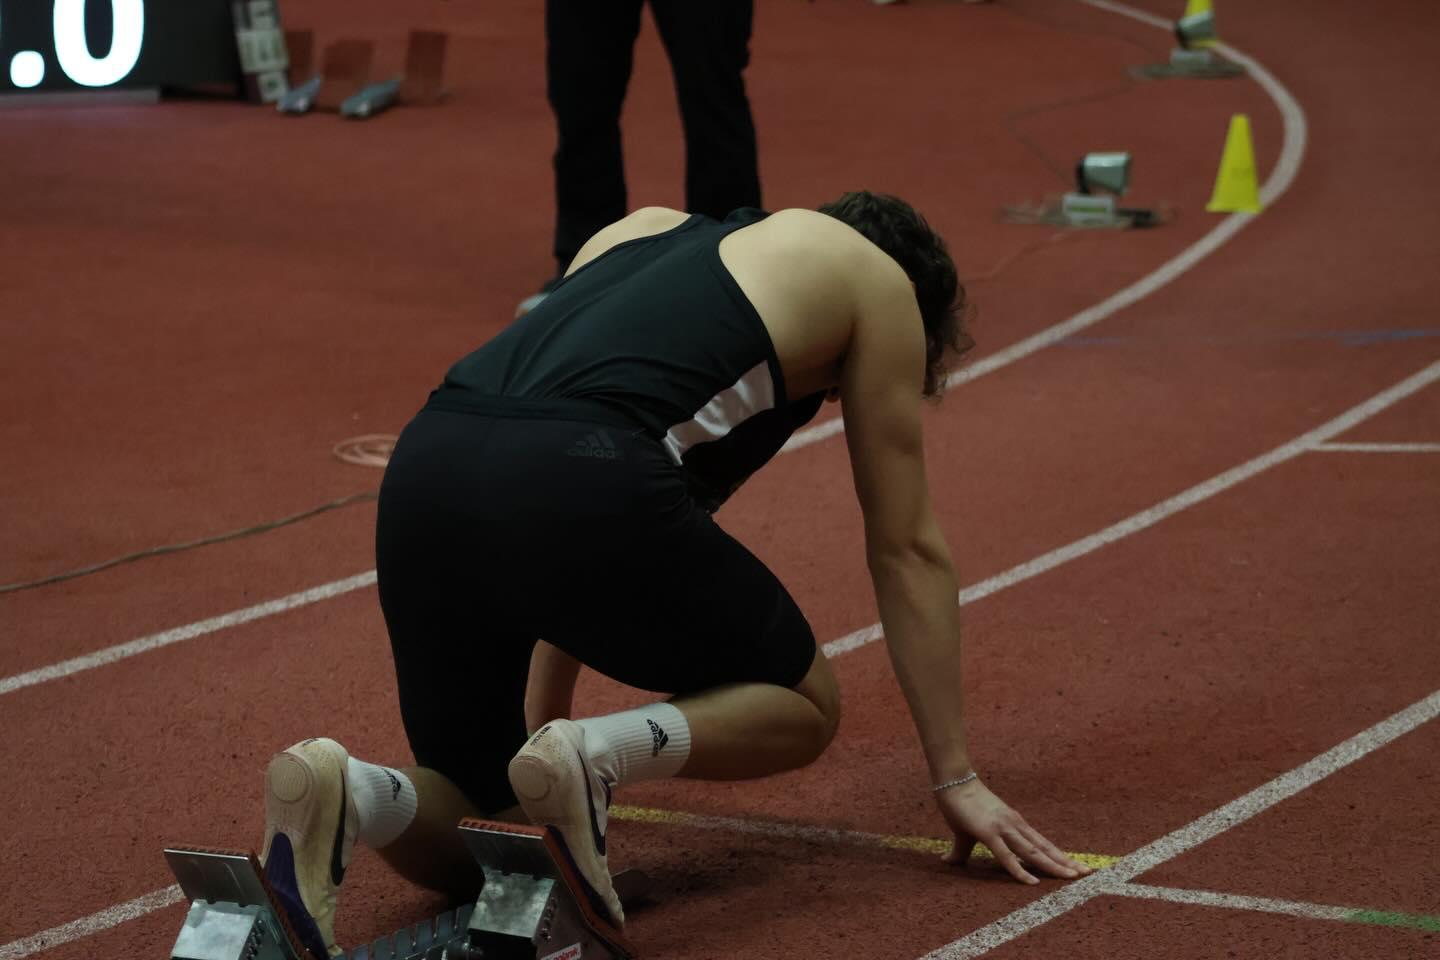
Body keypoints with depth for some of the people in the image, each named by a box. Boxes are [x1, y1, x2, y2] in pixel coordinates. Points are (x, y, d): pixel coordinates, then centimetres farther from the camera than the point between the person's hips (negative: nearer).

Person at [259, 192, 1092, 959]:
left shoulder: (642, 230, 37)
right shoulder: (874, 278, 23)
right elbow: (906, 549, 24)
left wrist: (541, 724, 48)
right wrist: (956, 777, 30)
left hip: (423, 477, 6)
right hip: (573, 487, -6)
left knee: (458, 832, 22)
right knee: (801, 705, 21)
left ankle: (353, 797, -12)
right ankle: (599, 754, -9)